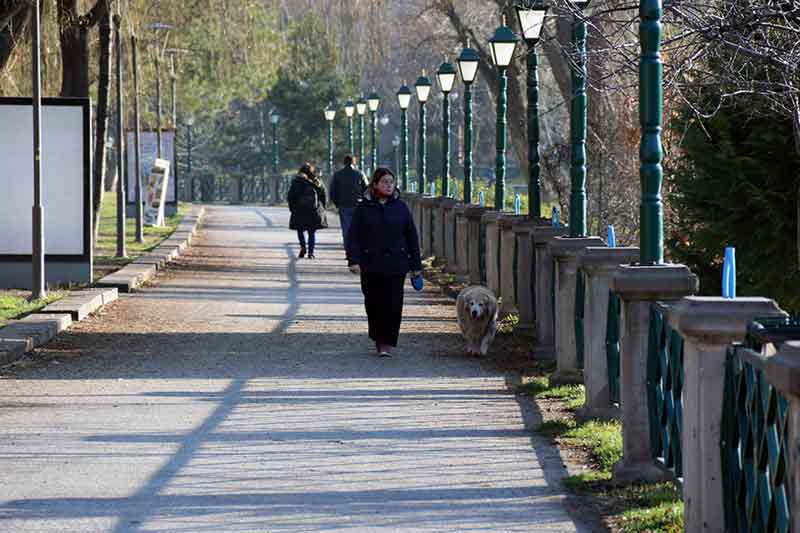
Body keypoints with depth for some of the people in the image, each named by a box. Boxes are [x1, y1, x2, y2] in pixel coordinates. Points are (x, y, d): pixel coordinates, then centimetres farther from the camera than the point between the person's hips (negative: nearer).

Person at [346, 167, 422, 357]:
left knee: (393, 305, -6)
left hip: (396, 266, 0)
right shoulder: (364, 208, 2)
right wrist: (353, 260, -14)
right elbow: (353, 236, -1)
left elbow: (412, 237, 10)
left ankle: (387, 343, -2)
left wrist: (415, 265, 9)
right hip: (371, 266, 0)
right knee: (373, 304, 7)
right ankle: (378, 339, 25)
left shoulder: (400, 207, 6)